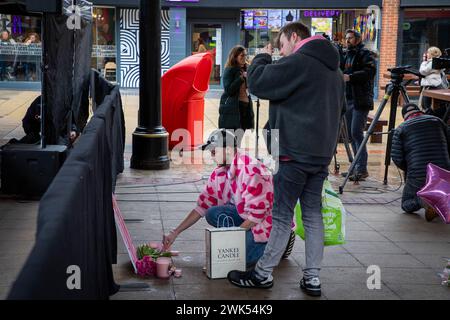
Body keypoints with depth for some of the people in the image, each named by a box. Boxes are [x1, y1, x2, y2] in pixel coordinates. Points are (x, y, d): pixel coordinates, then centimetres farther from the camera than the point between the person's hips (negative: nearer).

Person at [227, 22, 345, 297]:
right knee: (313, 214, 10)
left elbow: (258, 83, -11)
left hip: (296, 152, -8)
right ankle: (312, 278, 13)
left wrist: (263, 58, 7)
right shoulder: (333, 68, 17)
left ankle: (263, 274, 10)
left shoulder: (298, 62, -12)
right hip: (323, 152, 8)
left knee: (282, 215, 0)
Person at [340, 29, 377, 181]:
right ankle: (357, 167, 15)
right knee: (351, 134, 8)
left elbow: (370, 71, -18)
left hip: (360, 100, -8)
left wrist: (350, 77, -26)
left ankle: (362, 169, -11)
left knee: (356, 133, -14)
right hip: (348, 99, 8)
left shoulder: (365, 54, -3)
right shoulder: (346, 55, 21)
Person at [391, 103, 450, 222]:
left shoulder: (401, 129, 3)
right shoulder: (437, 121, 13)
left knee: (407, 205, 16)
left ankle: (423, 201, -17)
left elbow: (397, 158, -4)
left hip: (417, 176, -3)